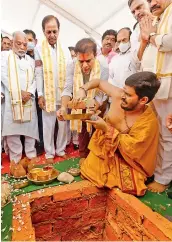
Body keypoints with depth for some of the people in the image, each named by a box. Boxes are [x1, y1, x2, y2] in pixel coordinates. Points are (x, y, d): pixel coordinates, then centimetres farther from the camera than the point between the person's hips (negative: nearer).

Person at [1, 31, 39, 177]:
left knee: (31, 128, 3)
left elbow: (34, 80, 11)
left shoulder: (31, 60, 20)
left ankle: (31, 156, 14)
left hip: (29, 100, 4)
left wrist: (29, 93, -8)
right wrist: (20, 92, -11)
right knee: (13, 130, -6)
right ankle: (15, 160, 3)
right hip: (12, 99, -3)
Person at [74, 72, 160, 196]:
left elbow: (131, 149, -27)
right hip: (105, 148, 3)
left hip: (124, 159, -2)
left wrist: (107, 128, -29)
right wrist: (83, 90, -19)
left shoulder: (149, 122, -27)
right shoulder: (118, 95, -17)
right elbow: (99, 82, -1)